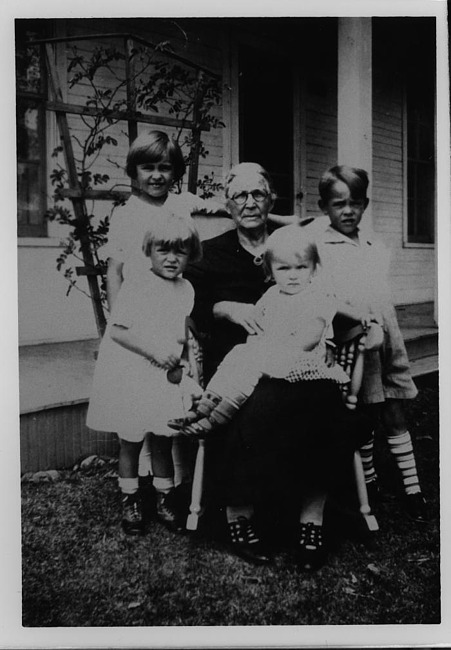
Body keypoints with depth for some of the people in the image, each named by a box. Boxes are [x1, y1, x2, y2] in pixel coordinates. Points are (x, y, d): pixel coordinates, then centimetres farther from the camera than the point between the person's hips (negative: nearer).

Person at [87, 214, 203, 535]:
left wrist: (178, 362, -3)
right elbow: (116, 330, -15)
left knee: (163, 441, 13)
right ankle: (130, 501, 27)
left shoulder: (186, 289, 4)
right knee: (131, 440, 10)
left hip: (167, 376, 4)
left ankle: (165, 499, 30)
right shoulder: (136, 286, -12)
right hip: (132, 374, -4)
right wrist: (152, 350, -22)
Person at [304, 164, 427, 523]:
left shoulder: (377, 246, 13)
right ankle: (368, 481, 25)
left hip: (385, 336, 5)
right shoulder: (314, 242, -4)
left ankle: (413, 487, 17)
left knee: (395, 413, 8)